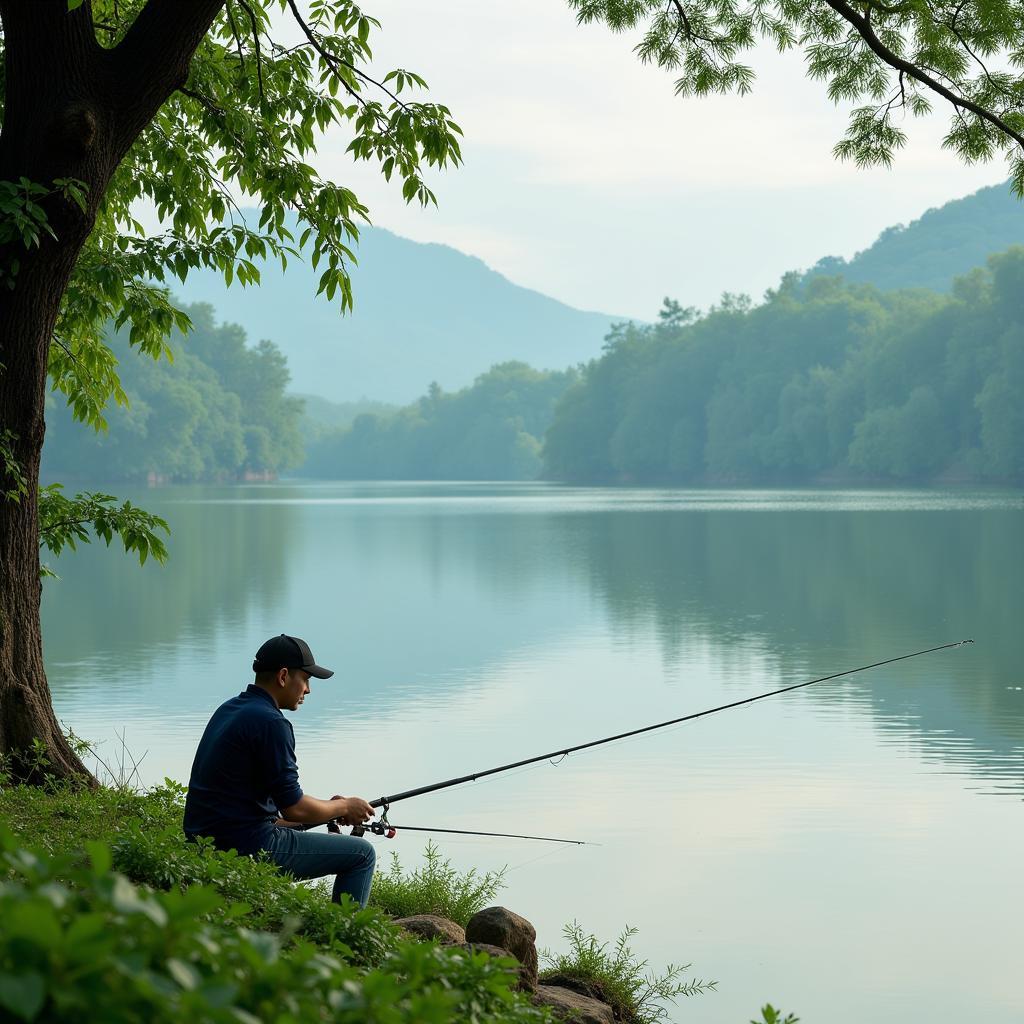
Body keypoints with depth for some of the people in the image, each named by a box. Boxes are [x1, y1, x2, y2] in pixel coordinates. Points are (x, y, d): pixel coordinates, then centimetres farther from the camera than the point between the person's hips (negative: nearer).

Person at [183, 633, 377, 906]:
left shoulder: (228, 709, 13)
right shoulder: (269, 722, -17)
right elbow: (294, 809, -15)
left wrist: (329, 807, 19)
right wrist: (345, 807, 2)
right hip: (247, 848, -10)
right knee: (362, 854, 0)